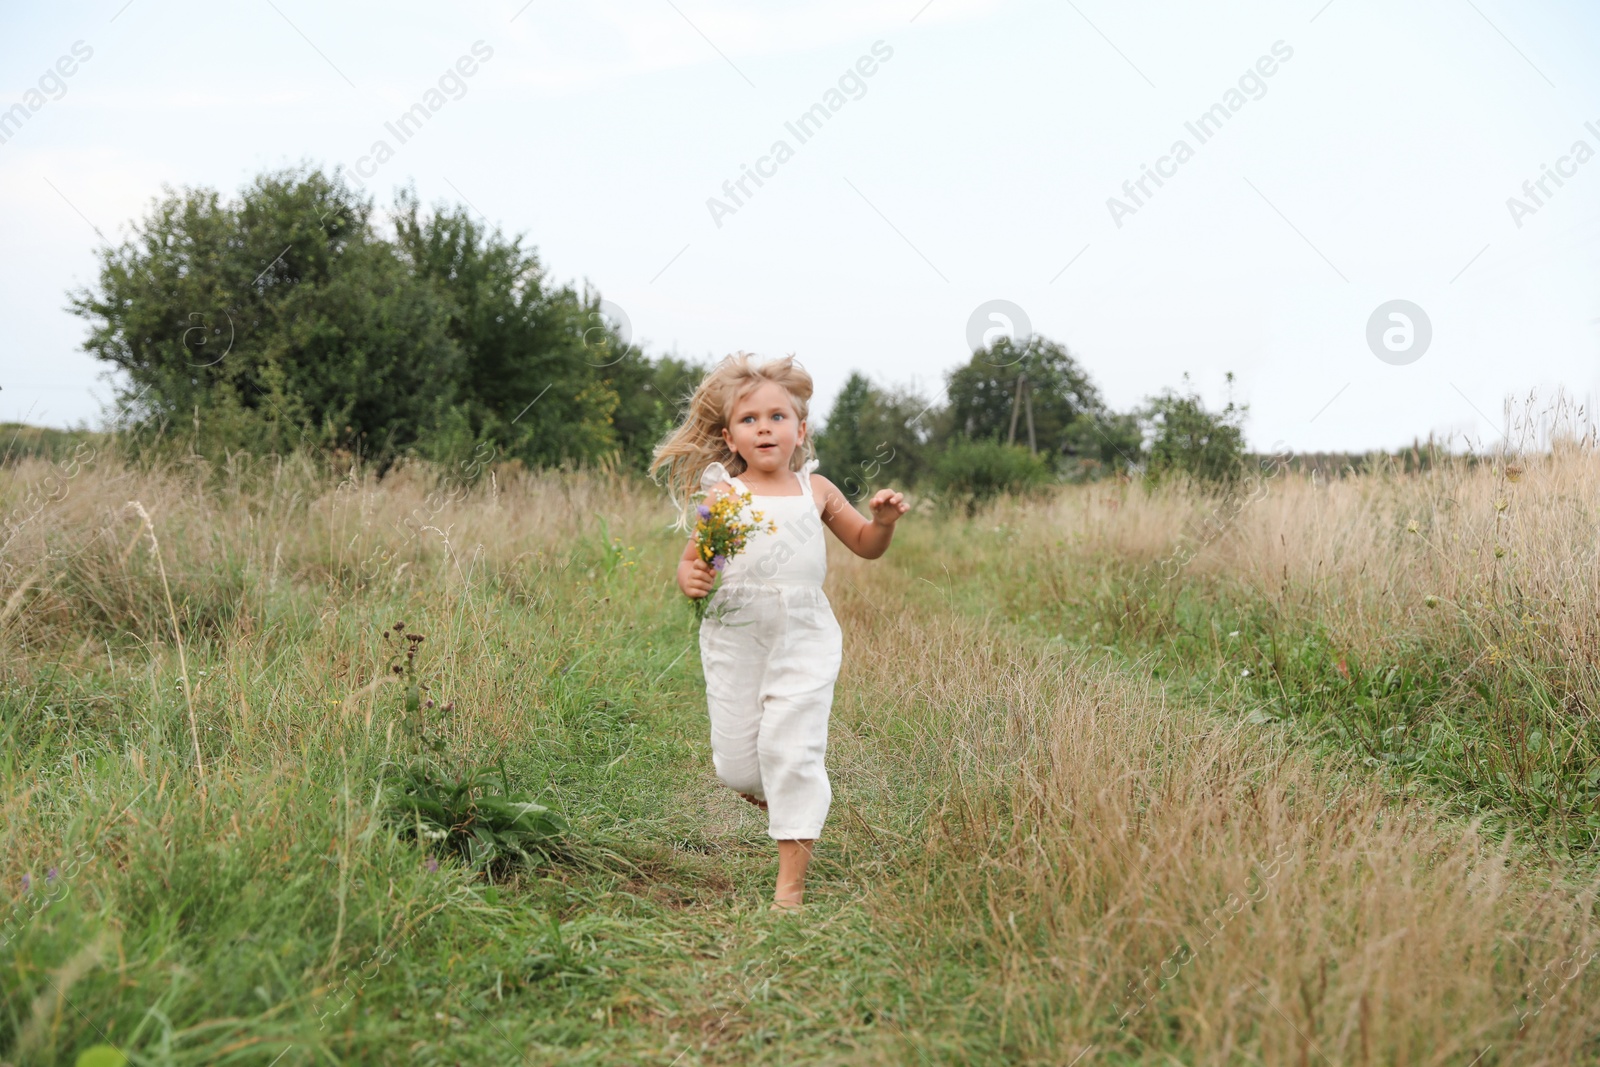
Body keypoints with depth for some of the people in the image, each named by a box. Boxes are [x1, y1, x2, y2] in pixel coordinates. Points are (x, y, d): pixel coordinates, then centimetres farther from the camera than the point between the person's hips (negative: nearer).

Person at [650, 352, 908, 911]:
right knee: (735, 764, 3)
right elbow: (691, 559, 5)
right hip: (735, 640, 1)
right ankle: (792, 804, 38)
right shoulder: (720, 495, 1)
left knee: (791, 749, -9)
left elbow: (865, 546, 16)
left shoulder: (815, 490, 6)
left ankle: (791, 878, 0)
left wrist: (883, 520, -5)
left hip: (803, 639, 0)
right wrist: (689, 578, -17)